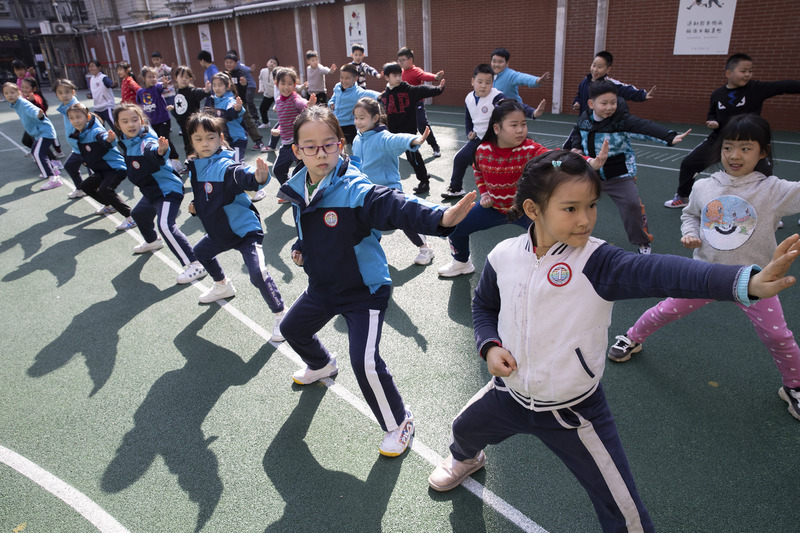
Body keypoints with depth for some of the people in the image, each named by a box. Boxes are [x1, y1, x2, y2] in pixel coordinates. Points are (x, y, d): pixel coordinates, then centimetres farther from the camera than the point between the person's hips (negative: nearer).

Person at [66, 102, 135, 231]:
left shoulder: (95, 131, -22)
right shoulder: (79, 134, 6)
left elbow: (104, 138, -46)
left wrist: (109, 140, -66)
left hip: (116, 167, -10)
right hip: (102, 170, 11)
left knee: (105, 189, -29)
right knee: (86, 186, 20)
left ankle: (130, 217, -23)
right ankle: (109, 205, 40)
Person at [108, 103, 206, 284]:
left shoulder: (146, 141, -26)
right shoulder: (125, 141, 1)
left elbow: (153, 151, -52)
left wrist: (161, 151, -72)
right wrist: (112, 140, 13)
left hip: (168, 189, -11)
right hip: (151, 192, 11)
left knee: (165, 225, -28)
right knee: (139, 214, 33)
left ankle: (195, 266, -29)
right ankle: (152, 242, 63)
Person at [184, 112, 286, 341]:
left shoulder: (225, 166, -24)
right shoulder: (196, 166, 1)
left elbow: (242, 175, -47)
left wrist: (258, 177, -67)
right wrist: (196, 206, 1)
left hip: (245, 228, -9)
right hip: (219, 230, 10)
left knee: (258, 274, -25)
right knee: (200, 252, 32)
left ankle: (281, 315, -6)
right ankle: (222, 286, 57)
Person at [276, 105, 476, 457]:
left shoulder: (355, 189, -26)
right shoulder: (298, 190, -3)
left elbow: (397, 207, -44)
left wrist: (440, 218, -60)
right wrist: (300, 250, 1)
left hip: (364, 290, -8)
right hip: (322, 286, 8)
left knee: (365, 362, -17)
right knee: (292, 328, 27)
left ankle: (399, 423, 11)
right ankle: (321, 366, 62)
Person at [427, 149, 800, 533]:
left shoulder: (596, 262, -23)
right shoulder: (503, 256, -11)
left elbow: (660, 272, -42)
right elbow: (484, 305, 7)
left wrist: (748, 282, -58)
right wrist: (490, 346, -11)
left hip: (574, 412, -3)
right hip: (510, 394, 4)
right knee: (465, 429, 31)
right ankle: (465, 459, 68)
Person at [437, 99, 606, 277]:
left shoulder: (530, 150, -26)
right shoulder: (482, 150, -14)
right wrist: (483, 193, -3)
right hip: (494, 207, 3)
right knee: (455, 227, 6)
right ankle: (462, 262, 36)